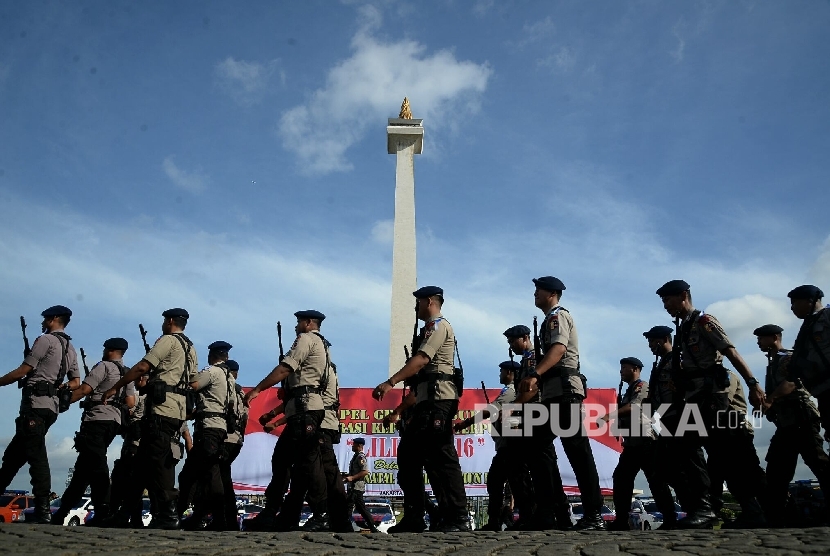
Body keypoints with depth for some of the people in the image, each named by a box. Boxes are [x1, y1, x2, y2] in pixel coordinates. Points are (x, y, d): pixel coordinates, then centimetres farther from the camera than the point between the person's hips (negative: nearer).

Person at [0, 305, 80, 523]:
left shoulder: (46, 340, -5)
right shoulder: (70, 349, 20)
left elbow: (22, 372, -7)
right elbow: (76, 382, 17)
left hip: (35, 403, -9)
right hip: (51, 406, 9)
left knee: (36, 456, -12)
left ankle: (43, 511, -15)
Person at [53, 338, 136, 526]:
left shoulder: (104, 366, -3)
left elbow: (84, 389, -12)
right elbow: (130, 403, 14)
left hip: (97, 419, -8)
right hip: (114, 421, 9)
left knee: (95, 465, -14)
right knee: (83, 466, 12)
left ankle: (103, 510, -23)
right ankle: (62, 511, 15)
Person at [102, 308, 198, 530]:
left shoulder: (168, 340, -5)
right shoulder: (191, 349, 21)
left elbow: (142, 367, -12)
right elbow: (193, 382, 20)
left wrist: (114, 388, -6)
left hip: (161, 409, -9)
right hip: (177, 411, 9)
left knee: (157, 461, -8)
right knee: (145, 459, 14)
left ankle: (167, 515, -10)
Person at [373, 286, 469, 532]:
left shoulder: (438, 325, -5)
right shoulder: (432, 328, 26)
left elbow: (421, 359, -19)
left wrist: (390, 382, -26)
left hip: (437, 399, -11)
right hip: (429, 400, 11)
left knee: (440, 457, -11)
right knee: (409, 454, 9)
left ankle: (458, 518, -7)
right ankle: (413, 518, 14)